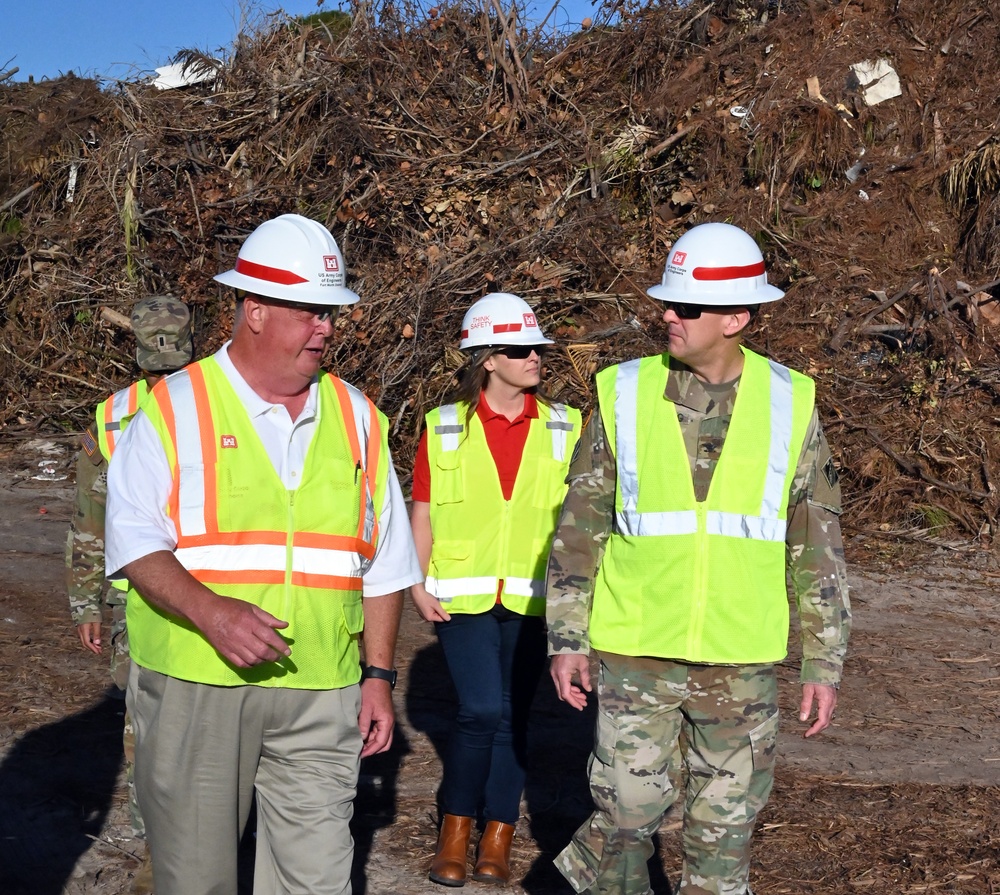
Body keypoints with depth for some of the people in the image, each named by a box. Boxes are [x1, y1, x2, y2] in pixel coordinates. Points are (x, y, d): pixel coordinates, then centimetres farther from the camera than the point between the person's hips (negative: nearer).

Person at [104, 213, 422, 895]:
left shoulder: (357, 417, 12)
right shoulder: (175, 409, 0)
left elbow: (383, 563, 15)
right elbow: (135, 541, -7)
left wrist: (378, 675, 9)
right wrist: (209, 611, -24)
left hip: (322, 694, 3)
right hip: (194, 685, -3)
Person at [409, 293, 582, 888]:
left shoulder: (565, 428, 4)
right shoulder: (444, 429, 1)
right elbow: (422, 515, 4)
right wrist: (417, 585, -5)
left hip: (533, 601, 2)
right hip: (464, 598, -2)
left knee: (513, 719, 5)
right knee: (482, 711, -12)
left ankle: (497, 847, 17)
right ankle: (455, 836, 8)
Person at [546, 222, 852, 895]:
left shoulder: (790, 406, -1)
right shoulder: (625, 396, -2)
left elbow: (820, 549, 3)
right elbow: (579, 530, 3)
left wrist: (823, 666, 3)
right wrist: (565, 639, 0)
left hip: (741, 663, 1)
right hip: (636, 655, 0)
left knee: (725, 828, 8)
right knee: (629, 811, 1)